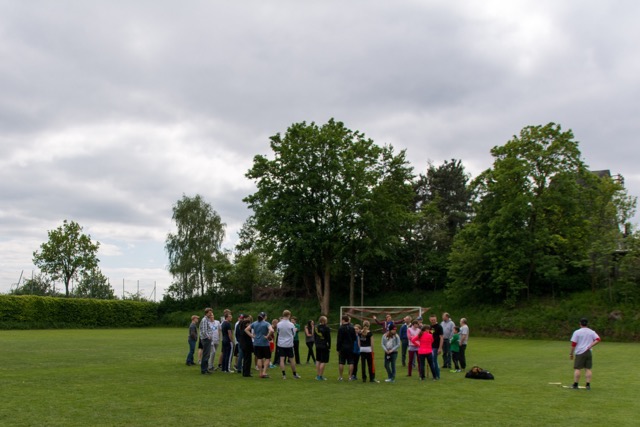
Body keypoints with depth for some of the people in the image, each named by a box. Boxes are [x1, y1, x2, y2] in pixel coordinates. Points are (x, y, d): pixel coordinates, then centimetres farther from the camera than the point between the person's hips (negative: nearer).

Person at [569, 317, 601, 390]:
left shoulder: (577, 332, -2)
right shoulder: (592, 332, 9)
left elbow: (573, 344, -5)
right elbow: (598, 340, -3)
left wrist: (571, 353, 2)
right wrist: (590, 346, -6)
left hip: (580, 352, -4)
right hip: (589, 352, 4)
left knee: (577, 369, -1)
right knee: (588, 369, 6)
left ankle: (575, 385, -2)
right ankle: (588, 385, 2)